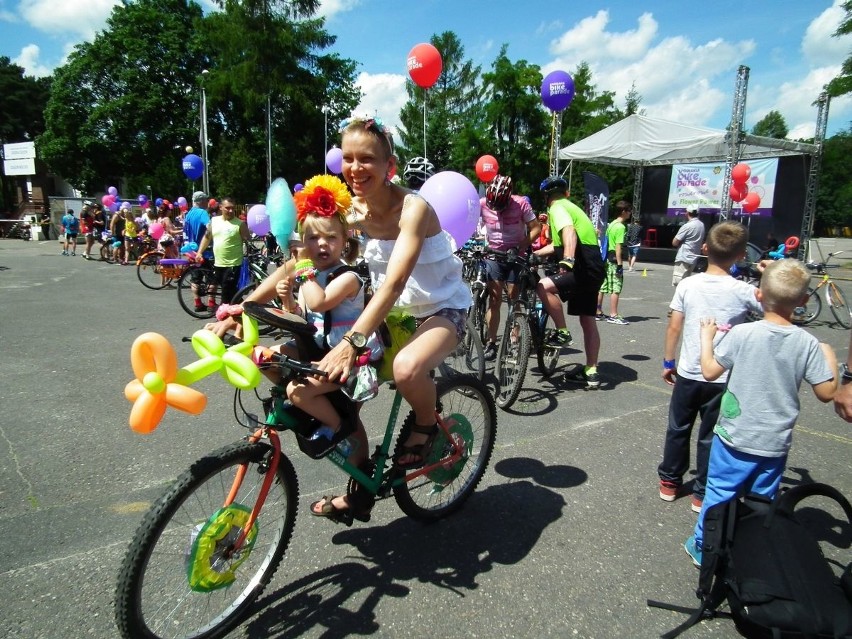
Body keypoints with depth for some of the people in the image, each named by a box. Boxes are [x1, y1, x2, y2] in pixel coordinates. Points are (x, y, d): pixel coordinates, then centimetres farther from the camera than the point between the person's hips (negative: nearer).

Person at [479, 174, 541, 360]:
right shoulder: (483, 204, -12)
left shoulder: (520, 204, -14)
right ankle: (491, 342, 0)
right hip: (493, 256, 1)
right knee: (495, 299, -5)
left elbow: (536, 228, -12)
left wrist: (521, 247, -23)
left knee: (514, 299, 3)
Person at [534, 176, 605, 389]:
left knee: (544, 287, -21)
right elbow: (559, 244, 34)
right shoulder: (571, 207, 25)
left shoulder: (557, 208, -5)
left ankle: (562, 332, -10)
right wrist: (533, 254, 37)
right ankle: (591, 372, 17)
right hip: (594, 269, 10)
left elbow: (569, 233, -26)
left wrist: (568, 260, -40)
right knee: (588, 321, 11)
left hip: (584, 269, -10)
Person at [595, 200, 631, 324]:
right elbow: (618, 247, -18)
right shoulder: (621, 227, -13)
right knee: (616, 288, -5)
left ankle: (598, 313, 16)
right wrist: (620, 264, -19)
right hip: (614, 260, -9)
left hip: (607, 259, 9)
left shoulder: (611, 224, 14)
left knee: (602, 287, 11)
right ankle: (613, 315, -4)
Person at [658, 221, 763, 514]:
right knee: (710, 437, 12)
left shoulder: (687, 284, -8)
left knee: (678, 429, 18)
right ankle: (702, 494, 23)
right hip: (722, 378, -1)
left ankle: (669, 481, 31)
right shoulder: (744, 292, -12)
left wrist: (668, 362, 7)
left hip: (687, 373, 1)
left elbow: (674, 328, -4)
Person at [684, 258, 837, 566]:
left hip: (735, 437, -2)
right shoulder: (808, 343, -9)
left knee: (719, 494, 12)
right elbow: (826, 392, -3)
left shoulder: (741, 334, -17)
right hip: (776, 443, 2)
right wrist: (829, 357, 13)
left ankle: (703, 547, 25)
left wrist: (707, 336, 2)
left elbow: (710, 371, -11)